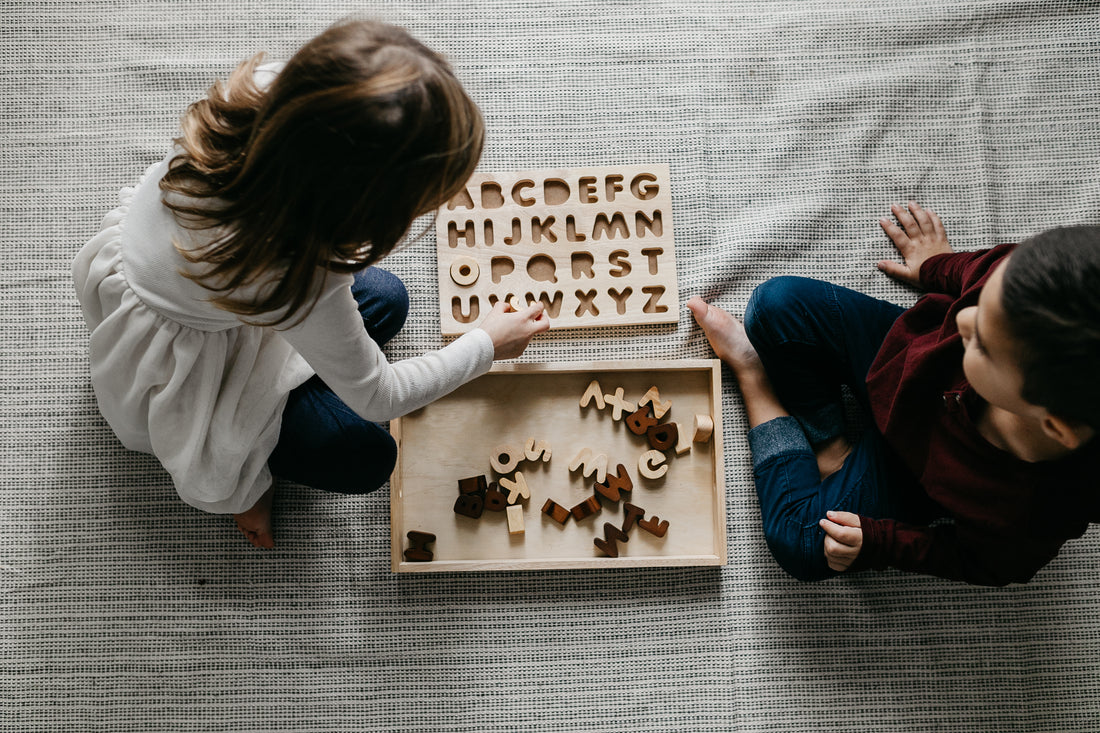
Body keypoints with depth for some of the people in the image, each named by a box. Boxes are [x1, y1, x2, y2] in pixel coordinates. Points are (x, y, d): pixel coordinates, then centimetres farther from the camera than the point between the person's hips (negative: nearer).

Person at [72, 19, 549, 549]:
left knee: (387, 301, 6)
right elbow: (376, 397, -24)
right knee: (365, 461, -5)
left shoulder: (264, 90, -31)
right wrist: (489, 344, -11)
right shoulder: (299, 276, -43)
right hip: (169, 376, -7)